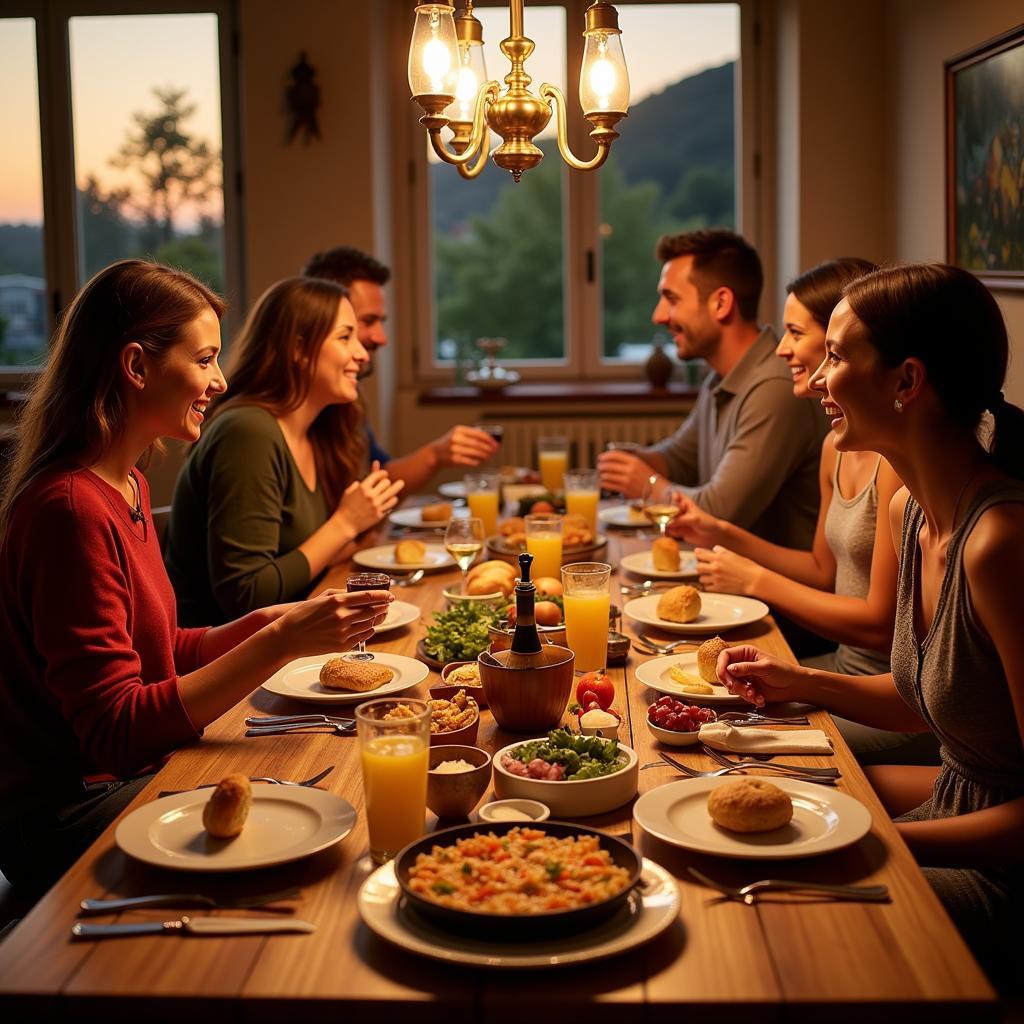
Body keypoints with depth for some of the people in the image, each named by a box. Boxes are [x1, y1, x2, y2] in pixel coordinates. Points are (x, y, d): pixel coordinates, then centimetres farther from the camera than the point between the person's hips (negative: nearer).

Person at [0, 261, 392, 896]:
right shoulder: (69, 509, -22)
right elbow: (117, 732, -24)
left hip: (137, 774, 9)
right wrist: (279, 643, -26)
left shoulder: (127, 487, 9)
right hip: (71, 820, -9)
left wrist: (259, 626, -2)